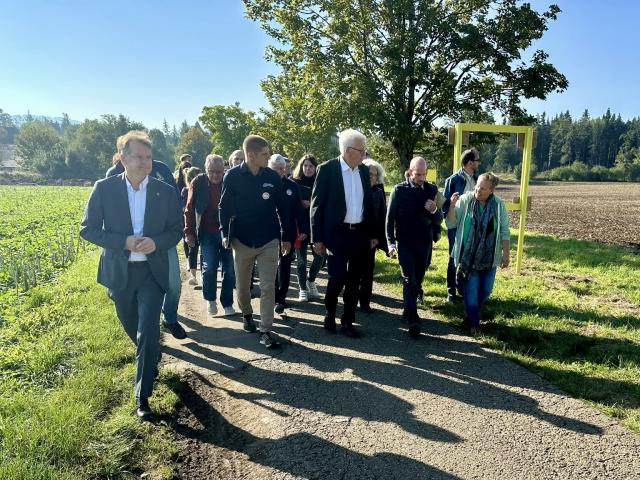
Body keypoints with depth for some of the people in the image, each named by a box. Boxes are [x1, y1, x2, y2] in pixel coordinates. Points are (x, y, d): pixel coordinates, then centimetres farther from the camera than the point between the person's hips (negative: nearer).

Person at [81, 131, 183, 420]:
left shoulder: (165, 191, -4)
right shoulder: (104, 188, -6)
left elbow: (176, 229, 1)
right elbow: (87, 229, -5)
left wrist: (156, 242, -20)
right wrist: (124, 242, -19)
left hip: (152, 271, -1)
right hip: (119, 272, 1)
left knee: (149, 333, -7)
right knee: (133, 328, 19)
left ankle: (142, 397, 7)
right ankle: (149, 355, 52)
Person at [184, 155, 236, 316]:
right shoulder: (198, 183, -2)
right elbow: (189, 210, 2)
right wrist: (189, 232, 0)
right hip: (208, 233, -1)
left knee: (229, 269, 3)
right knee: (210, 266, -11)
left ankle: (227, 303, 19)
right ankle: (210, 299, 14)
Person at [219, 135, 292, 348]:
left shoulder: (273, 176, -1)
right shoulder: (232, 176, -6)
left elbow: (282, 208, 4)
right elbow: (224, 206, 0)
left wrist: (287, 237, 4)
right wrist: (225, 233, -9)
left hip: (269, 240, 1)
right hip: (242, 240, 0)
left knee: (268, 287, -1)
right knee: (242, 285, 14)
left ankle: (265, 330, 7)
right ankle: (247, 314, 40)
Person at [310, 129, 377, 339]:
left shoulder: (363, 170, 8)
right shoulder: (327, 169, -7)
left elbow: (368, 203, 14)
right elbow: (317, 205, -7)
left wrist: (372, 233, 11)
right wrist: (317, 238, -10)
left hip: (359, 233, 5)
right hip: (336, 233, -5)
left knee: (353, 280, 9)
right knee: (337, 277, -9)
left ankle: (348, 321, 22)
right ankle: (329, 312, 19)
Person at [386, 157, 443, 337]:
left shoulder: (432, 190, 2)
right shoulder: (399, 190, -5)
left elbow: (438, 221, 3)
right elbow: (390, 218, -2)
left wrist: (434, 210, -19)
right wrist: (391, 243, -10)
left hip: (424, 243, 3)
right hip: (405, 243, -3)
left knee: (417, 281, 13)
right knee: (409, 281, -8)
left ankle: (408, 311, 33)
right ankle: (413, 319, -10)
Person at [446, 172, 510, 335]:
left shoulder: (499, 205, -5)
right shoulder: (464, 200, -11)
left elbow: (504, 231, 2)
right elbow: (451, 224, -9)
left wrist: (506, 253, 0)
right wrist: (452, 206, -25)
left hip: (489, 256, 2)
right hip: (468, 255, -2)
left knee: (486, 290, 12)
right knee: (471, 290, 3)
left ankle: (473, 311, 40)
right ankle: (474, 323, 18)